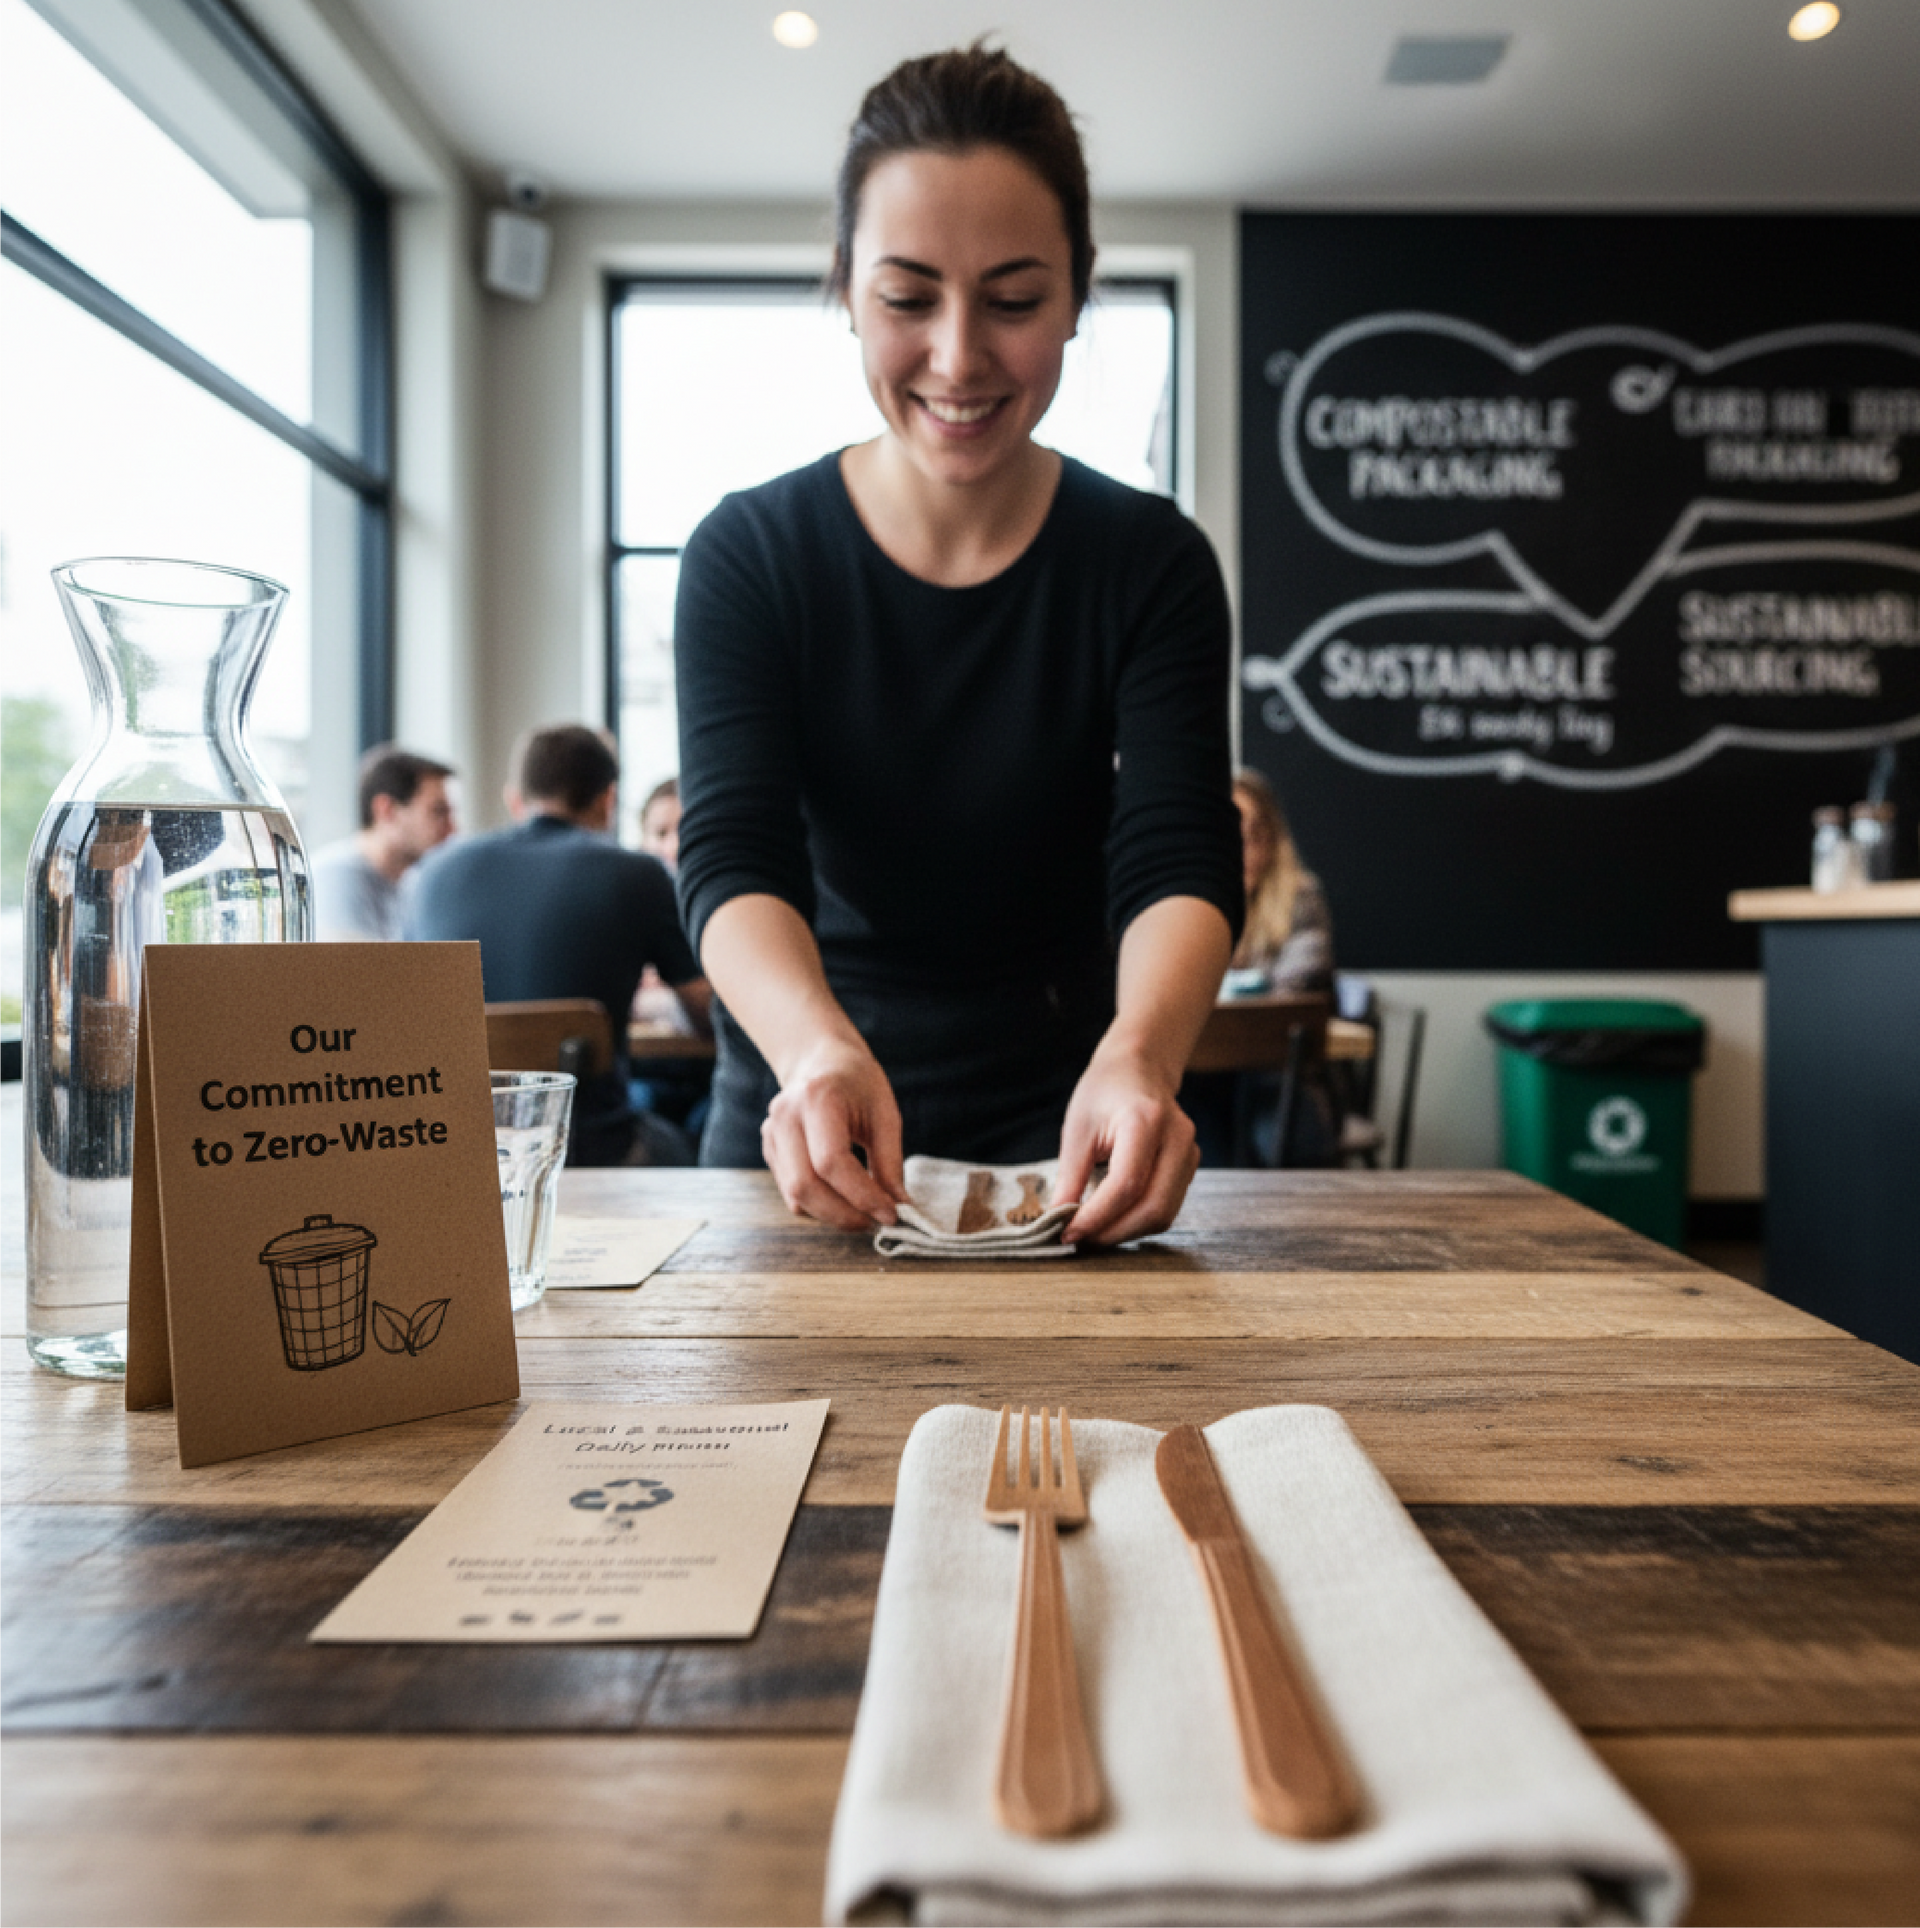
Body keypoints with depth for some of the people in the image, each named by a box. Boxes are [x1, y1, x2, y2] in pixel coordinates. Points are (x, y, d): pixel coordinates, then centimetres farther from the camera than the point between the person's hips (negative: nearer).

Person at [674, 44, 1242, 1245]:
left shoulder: (1152, 562, -3)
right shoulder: (750, 553, -4)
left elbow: (1178, 859, -13)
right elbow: (734, 857, -14)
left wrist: (1139, 1054, -35)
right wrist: (819, 1047, -35)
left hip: (1060, 1119, 0)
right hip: (802, 1123, 0)